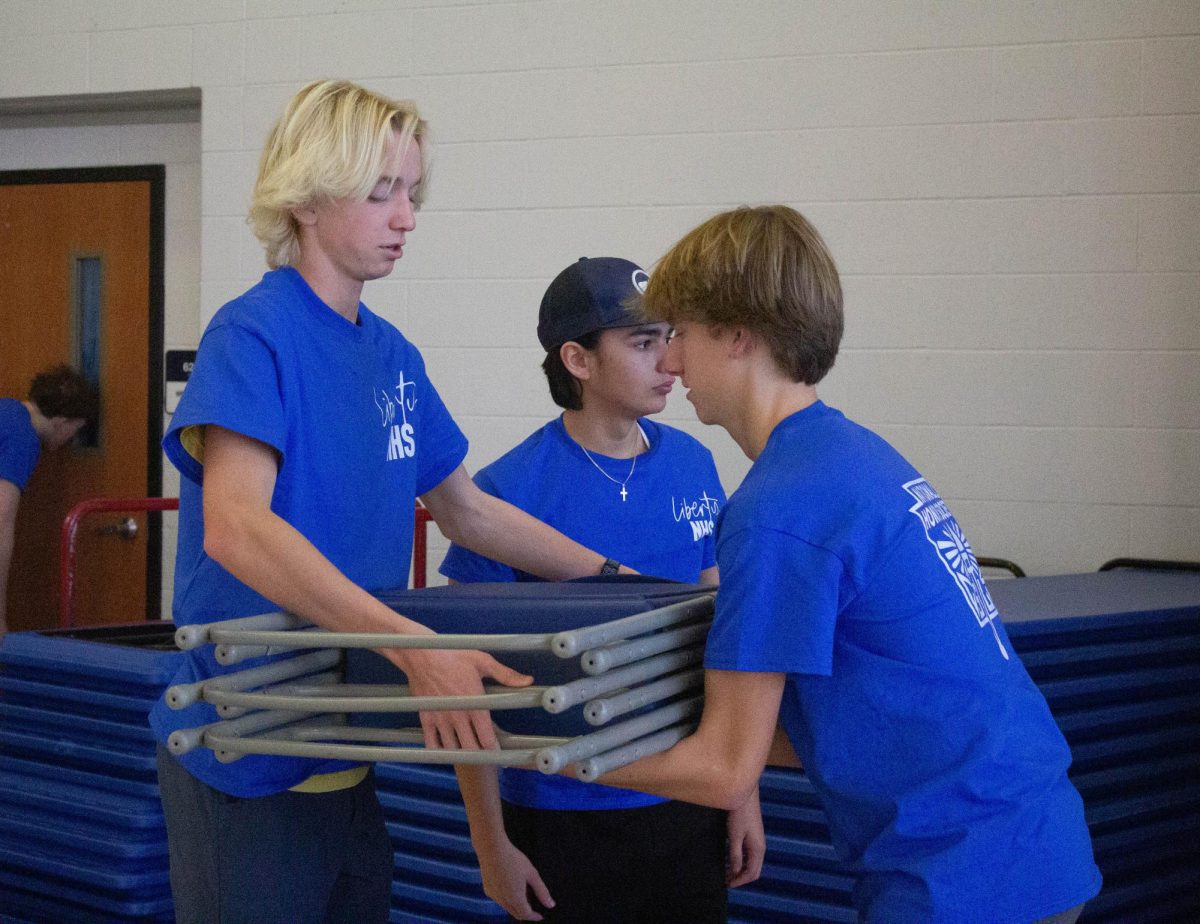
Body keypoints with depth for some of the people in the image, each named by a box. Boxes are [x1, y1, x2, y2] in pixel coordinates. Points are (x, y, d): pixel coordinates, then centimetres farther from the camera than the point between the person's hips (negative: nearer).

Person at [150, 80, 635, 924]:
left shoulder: (392, 354, 9)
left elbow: (466, 511, 20)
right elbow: (234, 529, -29)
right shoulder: (254, 335, -15)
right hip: (246, 758, -7)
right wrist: (415, 646, -38)